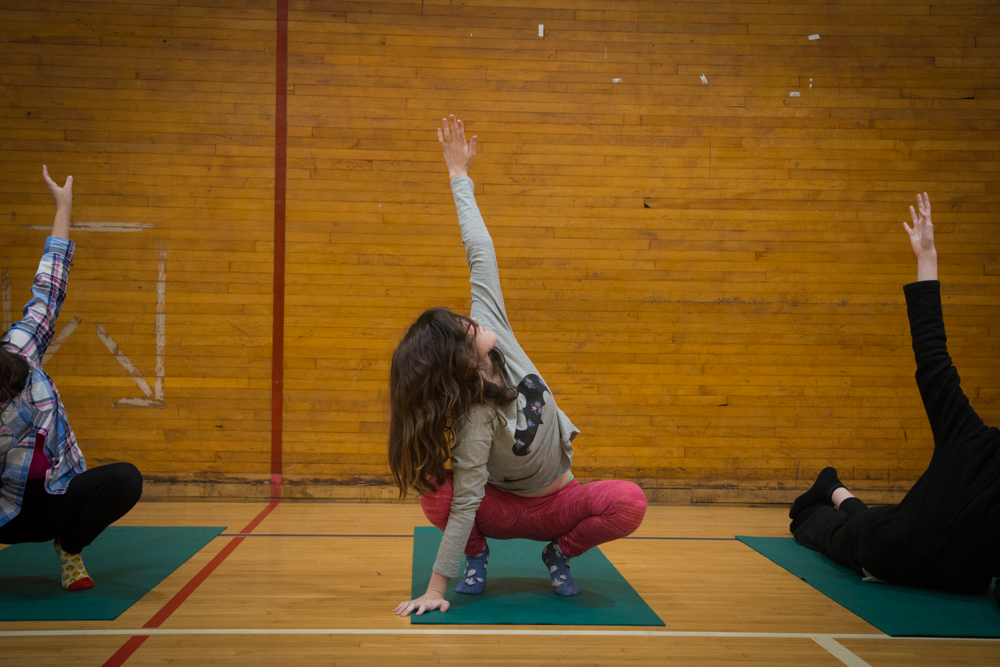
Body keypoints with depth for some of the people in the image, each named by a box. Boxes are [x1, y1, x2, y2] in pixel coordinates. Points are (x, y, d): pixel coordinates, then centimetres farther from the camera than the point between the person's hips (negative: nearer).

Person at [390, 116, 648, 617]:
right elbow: (465, 505, -31)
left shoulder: (490, 326, -19)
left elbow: (480, 252, -16)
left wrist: (459, 174, -13)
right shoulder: (477, 420, -34)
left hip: (558, 501, 5)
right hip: (507, 509, -5)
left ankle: (560, 552, 5)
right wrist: (436, 587, -30)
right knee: (436, 496, -37)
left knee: (629, 503, -27)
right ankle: (477, 554, 0)